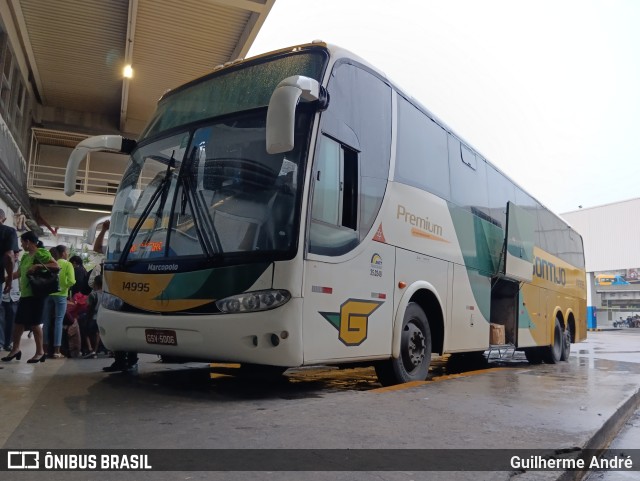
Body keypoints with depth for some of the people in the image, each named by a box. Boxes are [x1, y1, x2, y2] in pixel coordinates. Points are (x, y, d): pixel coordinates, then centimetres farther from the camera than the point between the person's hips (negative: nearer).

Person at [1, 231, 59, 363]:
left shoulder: (41, 253, -9)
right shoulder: (25, 256, 16)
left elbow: (57, 266, -19)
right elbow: (18, 273, 26)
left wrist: (38, 266, -24)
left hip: (36, 294, -8)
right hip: (24, 294, 8)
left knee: (35, 323, -5)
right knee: (18, 322, 11)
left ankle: (40, 352, 3)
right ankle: (16, 349, 24)